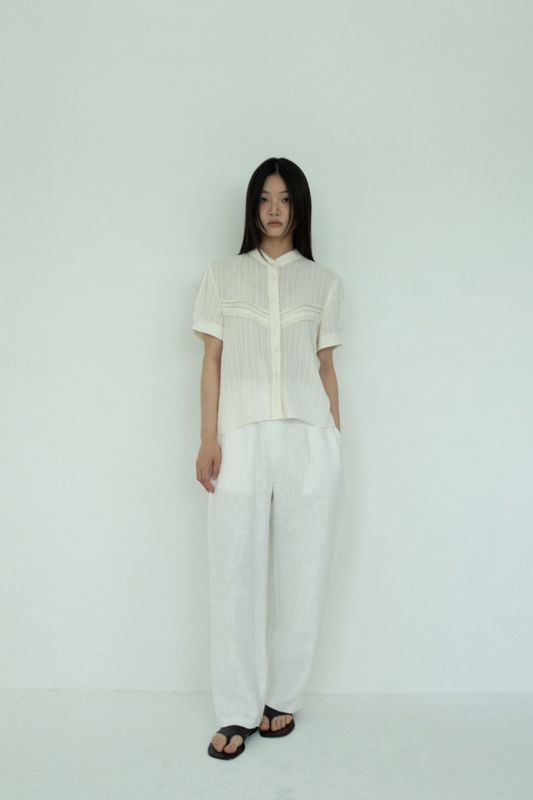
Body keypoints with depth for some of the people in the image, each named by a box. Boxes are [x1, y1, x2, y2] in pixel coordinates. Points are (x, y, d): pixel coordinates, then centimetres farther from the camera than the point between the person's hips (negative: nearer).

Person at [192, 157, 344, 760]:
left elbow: (326, 369, 12)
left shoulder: (324, 282, 12)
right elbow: (212, 361, 6)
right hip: (241, 438, 0)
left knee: (300, 574, 4)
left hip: (309, 439, 1)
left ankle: (281, 699, 22)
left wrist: (336, 440, 8)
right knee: (236, 575, 0)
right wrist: (208, 439, -3)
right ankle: (238, 712, 14)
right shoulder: (221, 275, 11)